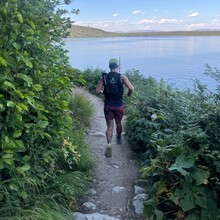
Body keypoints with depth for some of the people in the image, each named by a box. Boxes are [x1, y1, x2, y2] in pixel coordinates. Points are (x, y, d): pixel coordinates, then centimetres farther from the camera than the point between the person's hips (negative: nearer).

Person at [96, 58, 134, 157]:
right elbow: (131, 88, -18)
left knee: (110, 126, 2)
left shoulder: (104, 77, -3)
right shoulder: (122, 77, -8)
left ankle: (109, 143, -20)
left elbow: (98, 91, -7)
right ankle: (119, 138, 45)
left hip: (108, 106, 0)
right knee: (118, 123, 22)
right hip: (119, 106, 0)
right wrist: (129, 93, 4)